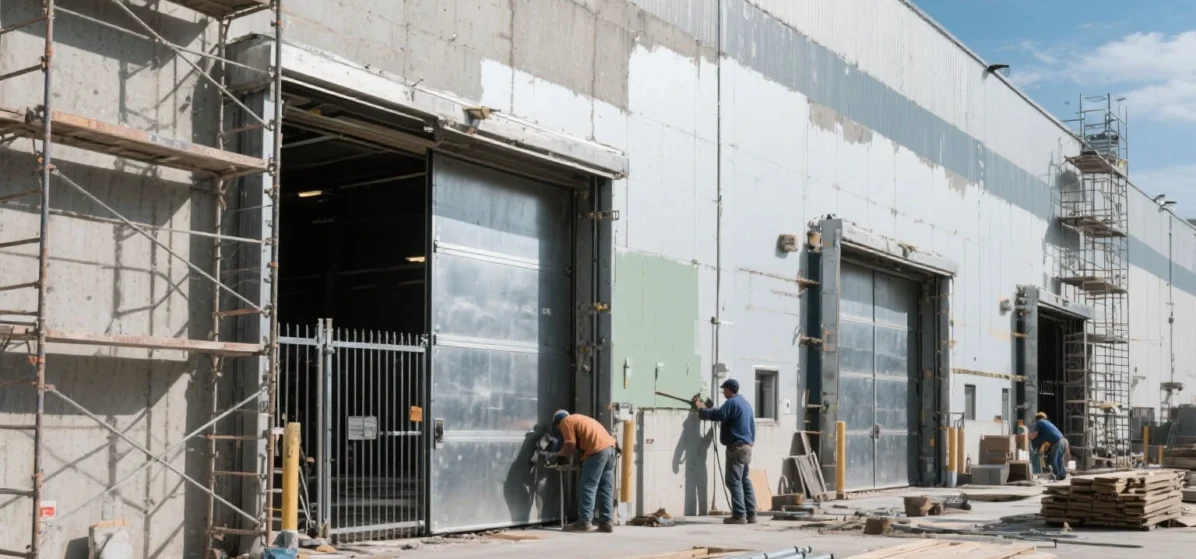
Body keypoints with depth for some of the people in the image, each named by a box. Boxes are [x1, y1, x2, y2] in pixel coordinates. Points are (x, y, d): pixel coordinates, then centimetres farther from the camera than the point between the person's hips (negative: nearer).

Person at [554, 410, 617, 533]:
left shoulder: (566, 422, 7)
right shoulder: (578, 419, 33)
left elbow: (570, 444, -2)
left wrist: (562, 456, 12)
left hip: (598, 450, -9)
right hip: (609, 446, 9)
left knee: (588, 487, -5)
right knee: (606, 488, 8)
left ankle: (584, 522, -4)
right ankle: (606, 522, 7)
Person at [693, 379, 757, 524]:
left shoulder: (732, 403, -12)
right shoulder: (745, 403, 19)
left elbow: (717, 415, -18)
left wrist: (701, 408, -6)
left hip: (736, 447, -9)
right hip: (747, 446, 9)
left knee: (734, 481, -8)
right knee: (744, 480, 11)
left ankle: (739, 515, -11)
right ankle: (751, 514, 9)